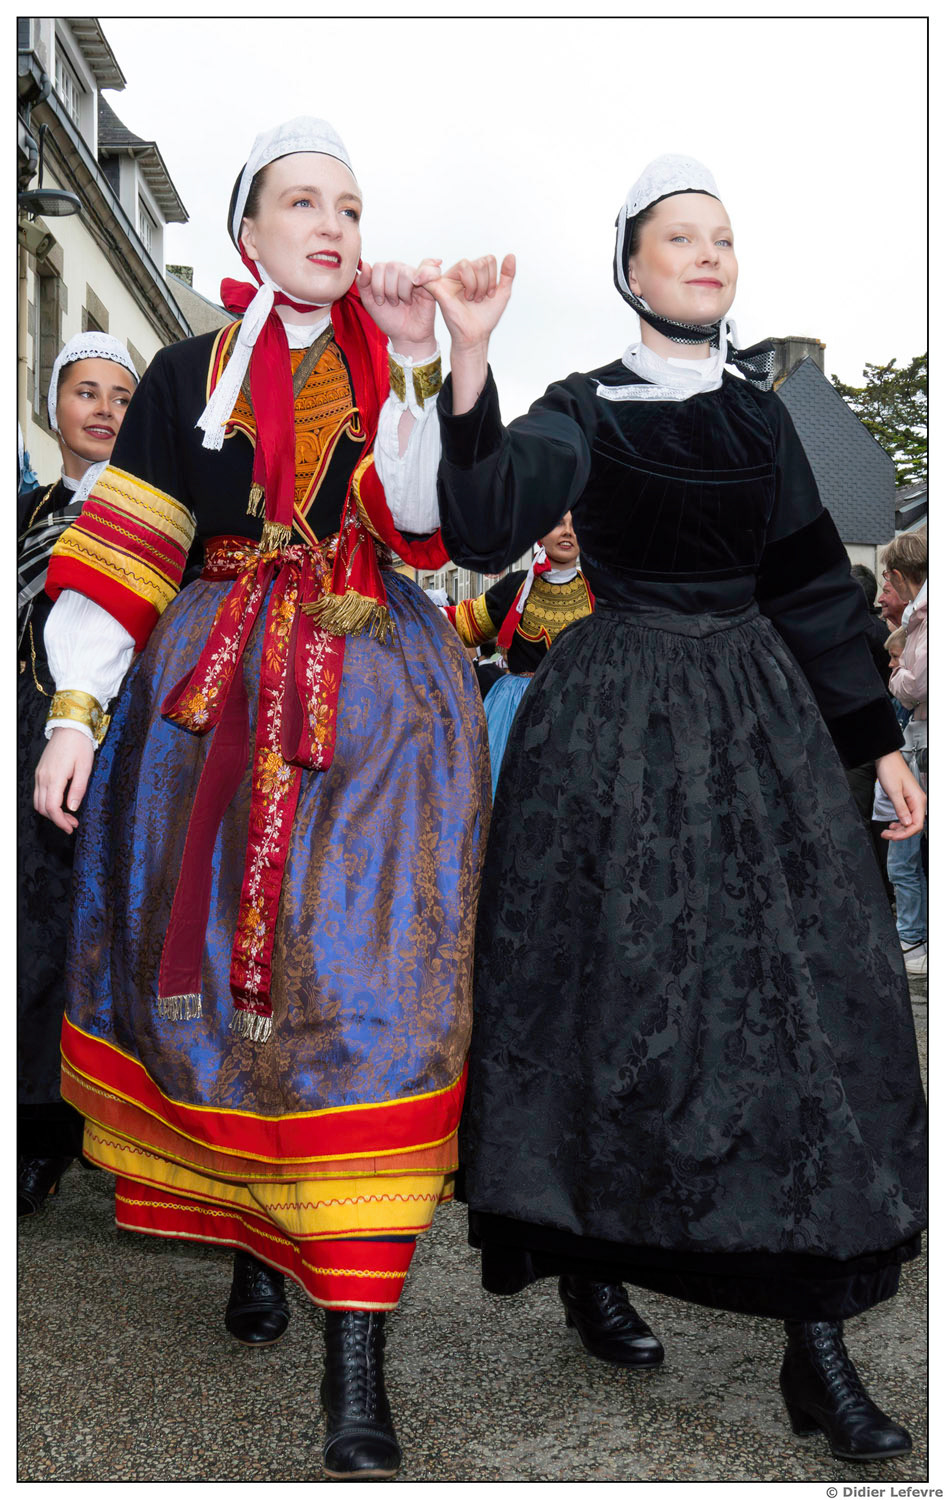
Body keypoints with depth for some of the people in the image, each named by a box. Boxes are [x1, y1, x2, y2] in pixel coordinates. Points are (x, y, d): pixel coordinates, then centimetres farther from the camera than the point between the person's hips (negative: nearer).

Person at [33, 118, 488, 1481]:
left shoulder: (389, 368, 10)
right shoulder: (194, 374, 9)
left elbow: (422, 522, -6)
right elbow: (124, 549, 4)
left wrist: (420, 367, -14)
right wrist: (77, 713, -3)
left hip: (375, 699, -1)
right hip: (213, 695, 1)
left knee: (361, 973, -10)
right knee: (218, 953, 2)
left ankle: (357, 1355, -11)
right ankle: (253, 1233, 22)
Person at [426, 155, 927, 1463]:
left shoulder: (758, 412, 13)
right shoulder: (584, 409, -1)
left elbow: (814, 586, 14)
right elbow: (483, 529, -21)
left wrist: (879, 741, 11)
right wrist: (471, 359, -32)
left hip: (759, 715, 4)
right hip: (618, 721, -4)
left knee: (806, 989, -3)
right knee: (616, 988, 1)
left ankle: (818, 1344, 3)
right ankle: (591, 1267, 23)